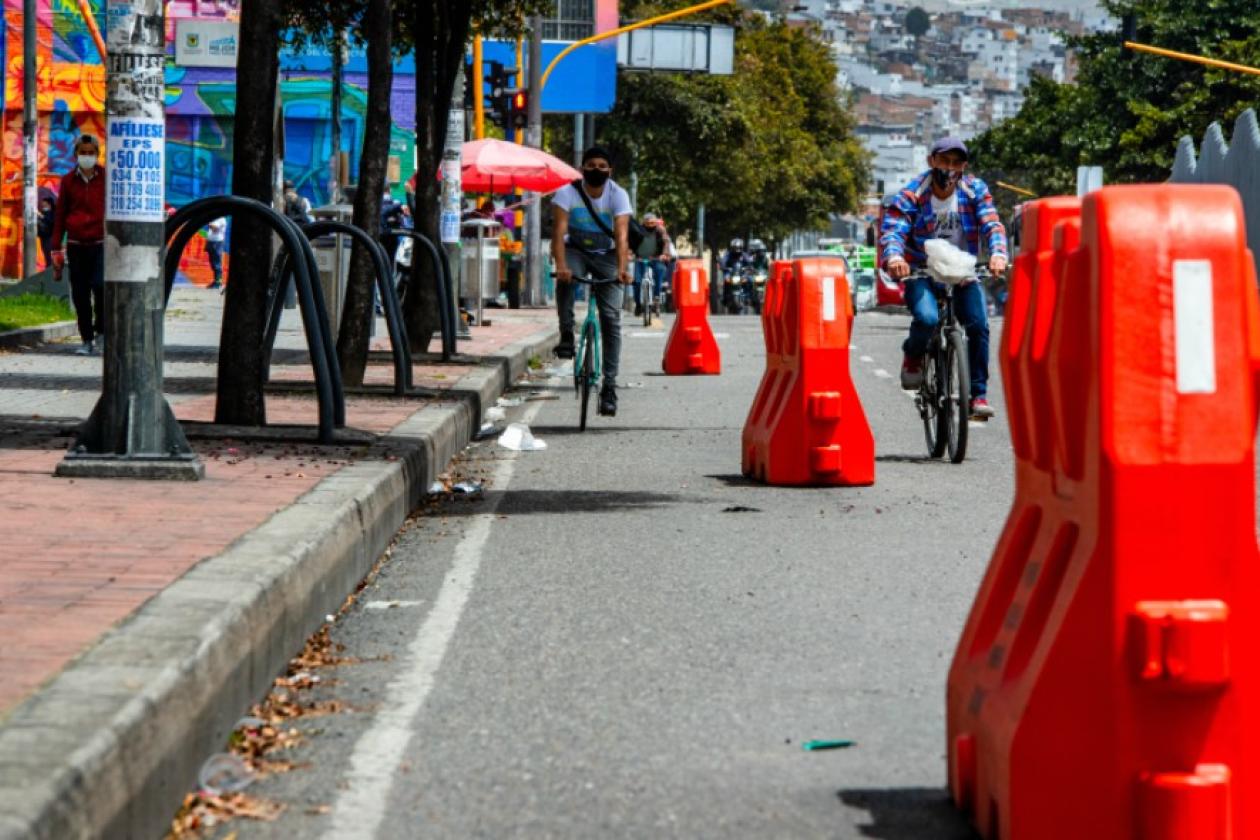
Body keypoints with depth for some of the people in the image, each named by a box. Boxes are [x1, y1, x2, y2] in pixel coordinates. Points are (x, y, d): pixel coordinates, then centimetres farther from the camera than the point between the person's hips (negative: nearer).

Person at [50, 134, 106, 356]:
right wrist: (56, 250, 5)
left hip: (101, 243, -2)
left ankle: (101, 330, 1)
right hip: (76, 245, 2)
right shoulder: (68, 181, 6)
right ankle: (87, 341, 8)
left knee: (100, 285, -19)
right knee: (80, 294, -1)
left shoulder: (106, 179, 2)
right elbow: (60, 216, 9)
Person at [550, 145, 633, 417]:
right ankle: (566, 336, -25)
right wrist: (561, 265, -42)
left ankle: (609, 386, -9)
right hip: (576, 250, 0)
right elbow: (559, 231, -25)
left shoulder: (618, 195, -14)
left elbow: (622, 235, -26)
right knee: (566, 279, -38)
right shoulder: (568, 193, -15)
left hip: (606, 255, 0)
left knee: (611, 318, -10)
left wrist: (622, 269, -42)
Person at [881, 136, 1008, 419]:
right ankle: (913, 356, 4)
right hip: (921, 273, -2)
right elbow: (892, 229, -19)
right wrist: (893, 257, -42)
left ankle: (978, 394, -6)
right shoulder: (912, 194, -9)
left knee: (978, 326, -19)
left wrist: (998, 253, -35)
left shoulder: (975, 190, -2)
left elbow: (991, 225, -13)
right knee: (927, 319, -31)